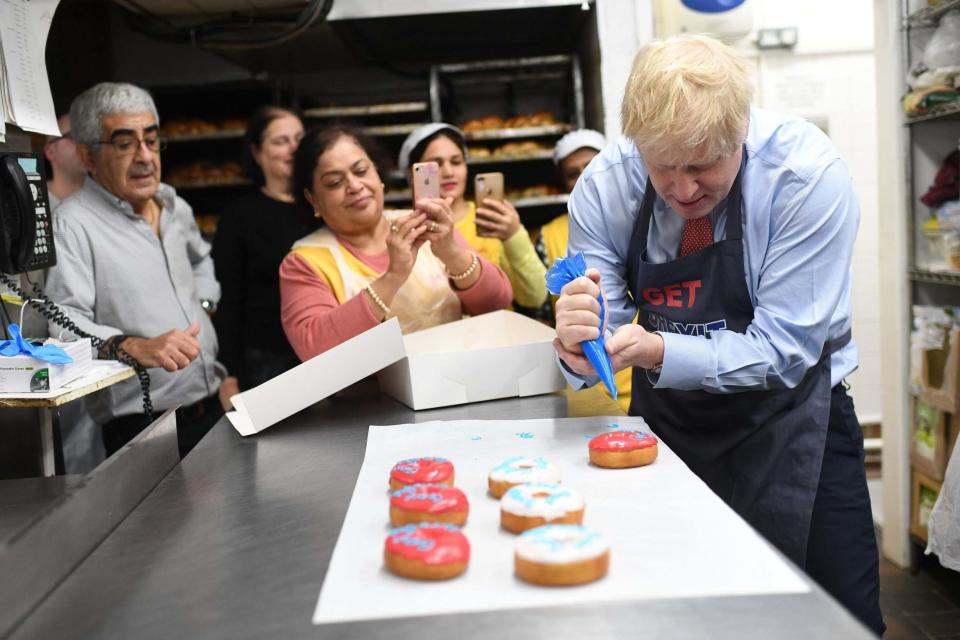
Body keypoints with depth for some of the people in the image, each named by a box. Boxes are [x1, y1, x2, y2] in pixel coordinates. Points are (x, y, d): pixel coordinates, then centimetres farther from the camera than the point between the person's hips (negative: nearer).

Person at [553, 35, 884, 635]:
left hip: (785, 423, -2)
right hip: (666, 422, 3)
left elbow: (781, 349, -24)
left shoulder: (807, 174, -23)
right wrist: (580, 350, -35)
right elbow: (598, 330, -12)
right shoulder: (605, 185, -14)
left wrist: (658, 353, -37)